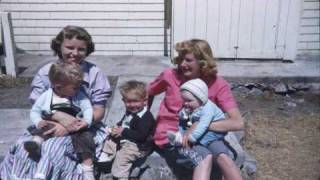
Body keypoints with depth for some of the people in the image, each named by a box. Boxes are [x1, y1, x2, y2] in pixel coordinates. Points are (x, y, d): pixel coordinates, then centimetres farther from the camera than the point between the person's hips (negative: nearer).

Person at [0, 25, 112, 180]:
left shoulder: (94, 73, -5)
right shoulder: (45, 73, 1)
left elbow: (99, 112, -6)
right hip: (52, 125, 3)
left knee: (52, 149, -28)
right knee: (23, 147, -21)